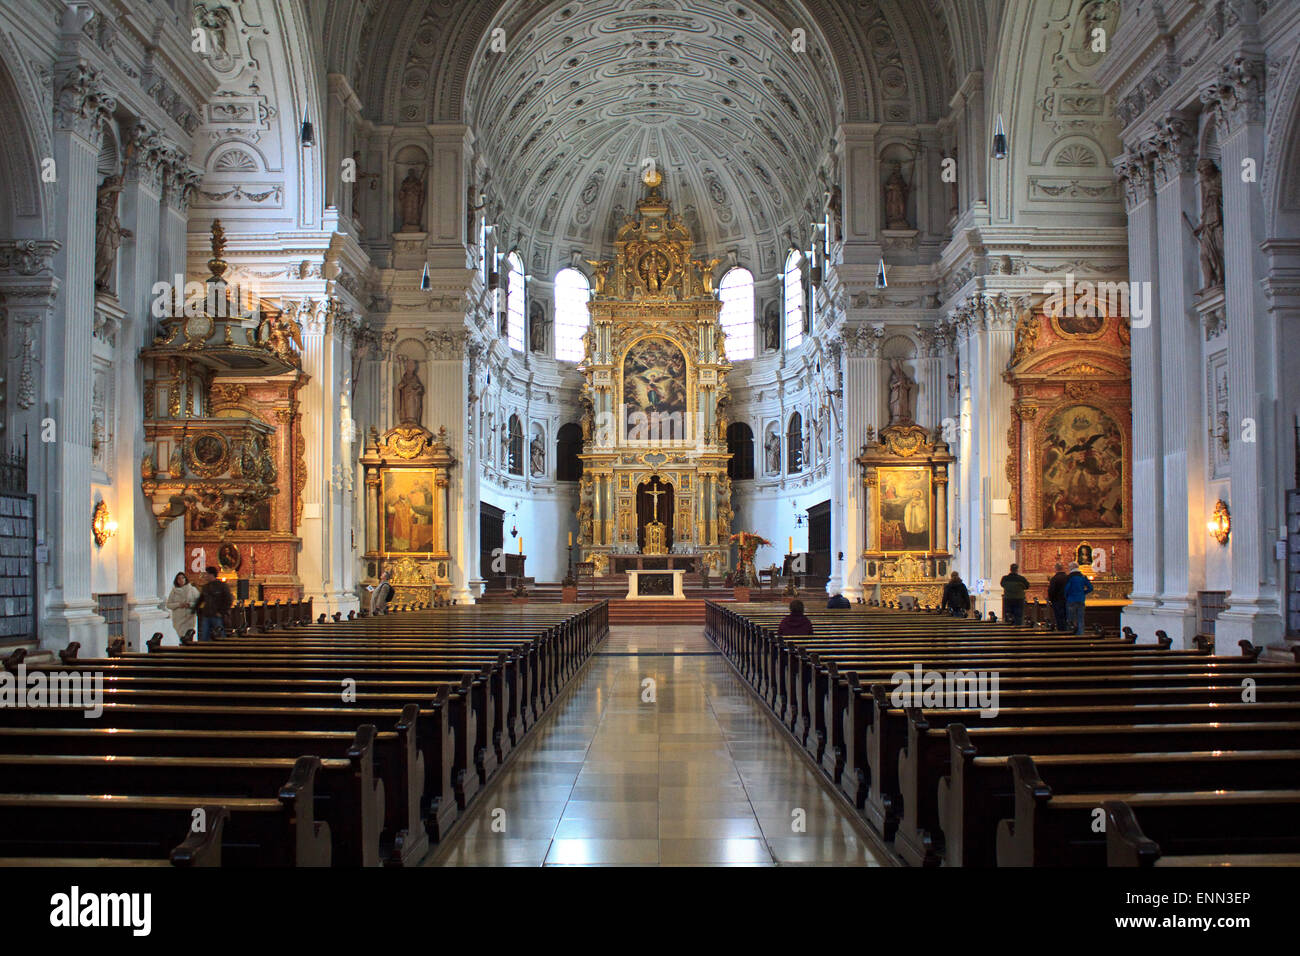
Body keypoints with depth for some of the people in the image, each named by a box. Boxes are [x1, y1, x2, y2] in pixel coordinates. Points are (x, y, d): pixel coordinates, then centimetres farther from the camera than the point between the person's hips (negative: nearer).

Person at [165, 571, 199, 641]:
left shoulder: (192, 589, 4)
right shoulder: (173, 591, 8)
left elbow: (198, 603, 3)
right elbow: (168, 605, 7)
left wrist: (190, 604, -13)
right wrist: (178, 604, -8)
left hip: (189, 618, -2)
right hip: (178, 619, 2)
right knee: (181, 636, -1)